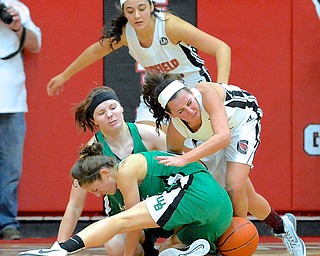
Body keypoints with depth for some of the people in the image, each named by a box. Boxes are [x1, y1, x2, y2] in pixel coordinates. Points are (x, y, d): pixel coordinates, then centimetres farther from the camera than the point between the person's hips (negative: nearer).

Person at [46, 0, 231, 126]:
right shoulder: (124, 32, -14)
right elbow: (96, 51, 9)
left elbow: (222, 48, -31)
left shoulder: (169, 25, -29)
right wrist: (64, 76, 19)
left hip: (192, 84, -5)